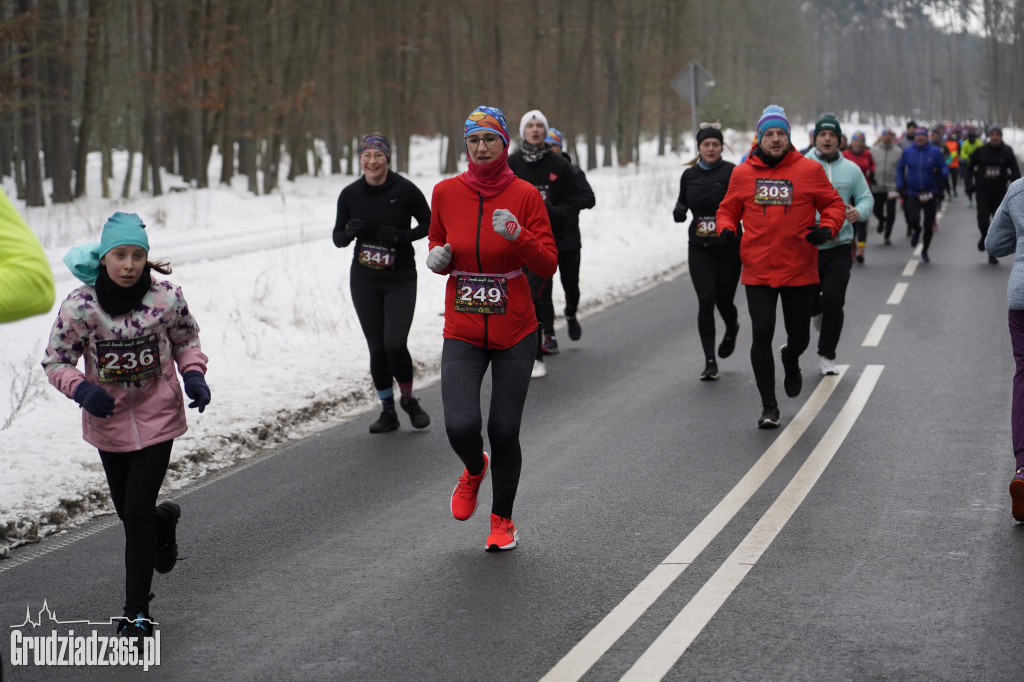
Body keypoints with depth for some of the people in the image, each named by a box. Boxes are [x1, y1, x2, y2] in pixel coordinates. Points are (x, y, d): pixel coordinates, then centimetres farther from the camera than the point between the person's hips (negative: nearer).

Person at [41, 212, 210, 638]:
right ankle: (164, 521, 55)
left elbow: (187, 341, 4)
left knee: (137, 511, -9)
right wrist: (81, 388, -26)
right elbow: (55, 361, -7)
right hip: (107, 420, 2)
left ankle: (137, 611, 6)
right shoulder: (79, 306, -17)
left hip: (157, 417, -2)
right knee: (128, 511, 16)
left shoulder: (167, 298, -16)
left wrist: (193, 375, -15)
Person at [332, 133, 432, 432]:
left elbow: (429, 225, 0)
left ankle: (409, 399, 12)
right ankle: (388, 411, 21)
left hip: (400, 280, -3)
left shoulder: (405, 190, -10)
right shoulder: (350, 194, -1)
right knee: (377, 348, 3)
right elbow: (337, 238, 7)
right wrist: (349, 232, -16)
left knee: (395, 343, -15)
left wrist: (402, 235, -17)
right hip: (364, 281, 3)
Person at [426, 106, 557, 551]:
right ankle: (474, 469, 23)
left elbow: (548, 265, -4)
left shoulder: (525, 194, -4)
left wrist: (518, 236, -22)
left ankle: (502, 519, 27)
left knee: (504, 431, 1)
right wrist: (438, 257, -5)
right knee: (461, 426, -16)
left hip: (515, 333, -1)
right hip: (462, 333, 1)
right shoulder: (445, 193, 1)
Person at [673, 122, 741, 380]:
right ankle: (710, 361, -1)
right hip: (699, 249, 2)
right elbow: (683, 200, 22)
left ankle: (732, 329, 42)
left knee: (724, 300, 4)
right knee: (706, 301, -7)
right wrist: (679, 210, -1)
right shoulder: (689, 175, 8)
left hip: (728, 246, -2)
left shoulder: (732, 172, -4)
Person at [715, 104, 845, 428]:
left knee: (799, 336, 11)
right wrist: (726, 229, -7)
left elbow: (834, 205, 6)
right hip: (757, 271, 0)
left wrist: (827, 228, -14)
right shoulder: (743, 173, 3)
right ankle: (769, 406, 4)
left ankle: (791, 359, 50)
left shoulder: (809, 170, 0)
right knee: (761, 335, -7)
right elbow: (728, 209, 14)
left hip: (800, 270, 0)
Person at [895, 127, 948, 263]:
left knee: (928, 225, 6)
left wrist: (940, 172, -22)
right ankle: (915, 231, 20)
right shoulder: (907, 151, -1)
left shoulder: (935, 152, -5)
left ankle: (925, 251, 29)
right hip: (912, 194, 0)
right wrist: (900, 184, 2)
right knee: (913, 220, -20)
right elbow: (900, 168, 12)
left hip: (930, 194, 0)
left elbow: (945, 168, 1)